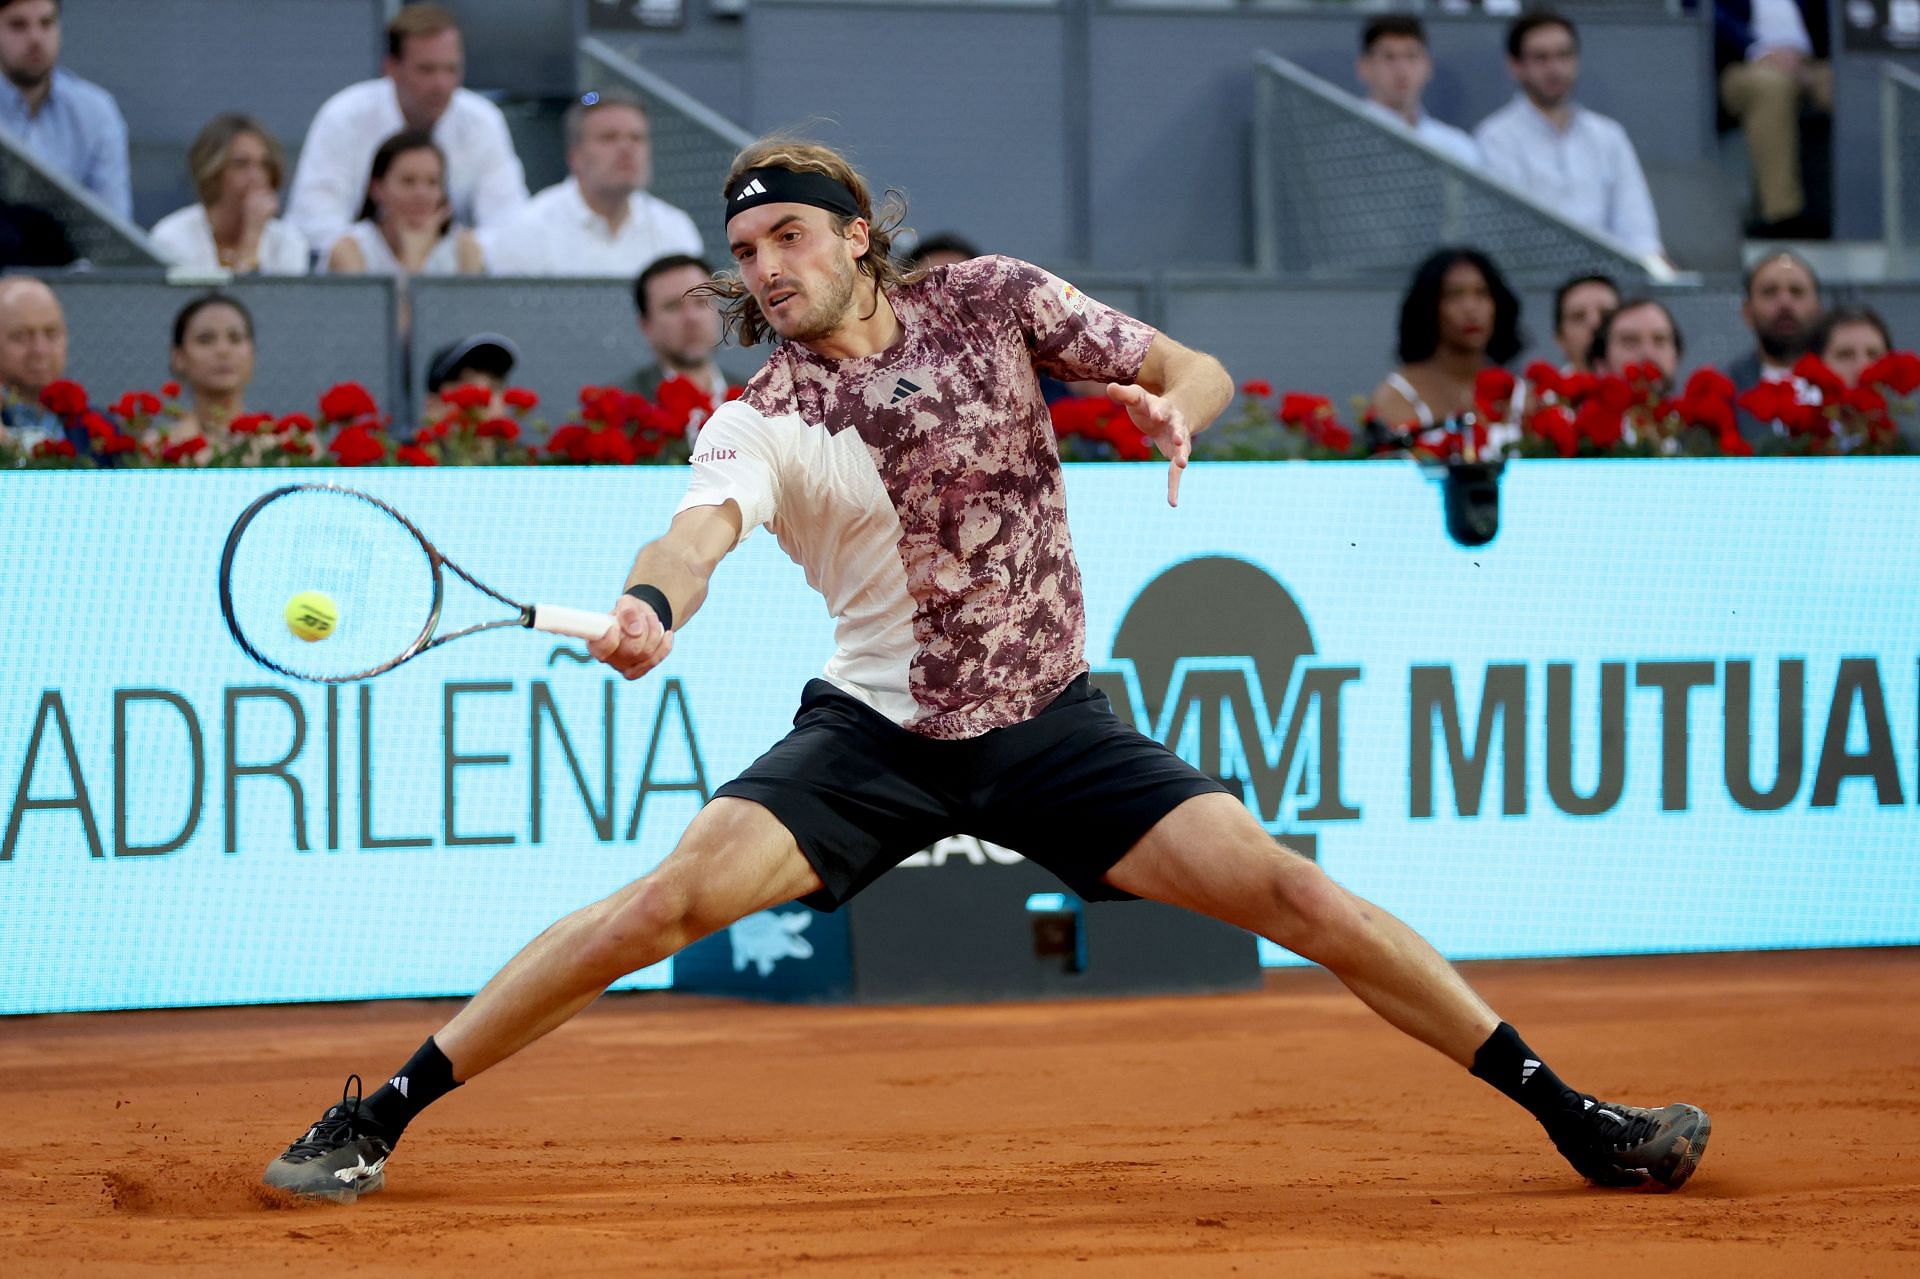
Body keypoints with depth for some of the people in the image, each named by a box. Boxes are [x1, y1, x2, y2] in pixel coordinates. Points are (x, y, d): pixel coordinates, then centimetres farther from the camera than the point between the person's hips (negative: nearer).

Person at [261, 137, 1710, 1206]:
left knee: (1288, 889, -11)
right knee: (670, 897, -20)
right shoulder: (760, 423, -9)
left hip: (1049, 725, 1)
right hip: (874, 731, -1)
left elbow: (1200, 369, 3)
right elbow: (704, 527, -31)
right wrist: (650, 606, -54)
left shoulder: (995, 301, -3)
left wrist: (1171, 406, -22)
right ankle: (378, 1117, -12)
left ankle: (1570, 1112, -2)